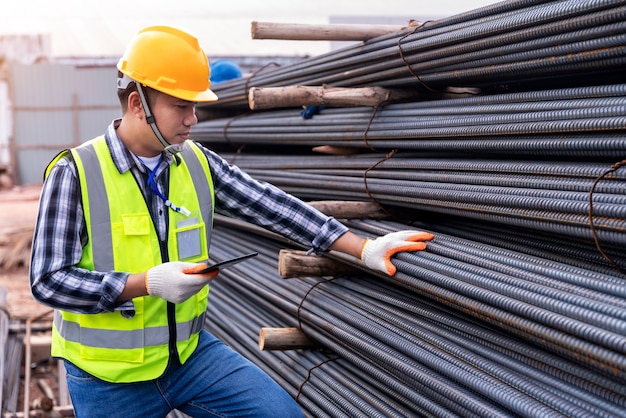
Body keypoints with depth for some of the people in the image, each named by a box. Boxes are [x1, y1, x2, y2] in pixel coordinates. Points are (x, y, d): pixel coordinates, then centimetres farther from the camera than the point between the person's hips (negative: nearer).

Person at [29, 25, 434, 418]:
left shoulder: (198, 163, -1)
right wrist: (149, 282, -26)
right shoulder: (75, 173, -14)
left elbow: (273, 207, -5)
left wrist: (366, 249, -11)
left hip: (190, 352, 4)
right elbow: (49, 280, -15)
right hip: (110, 376, -4)